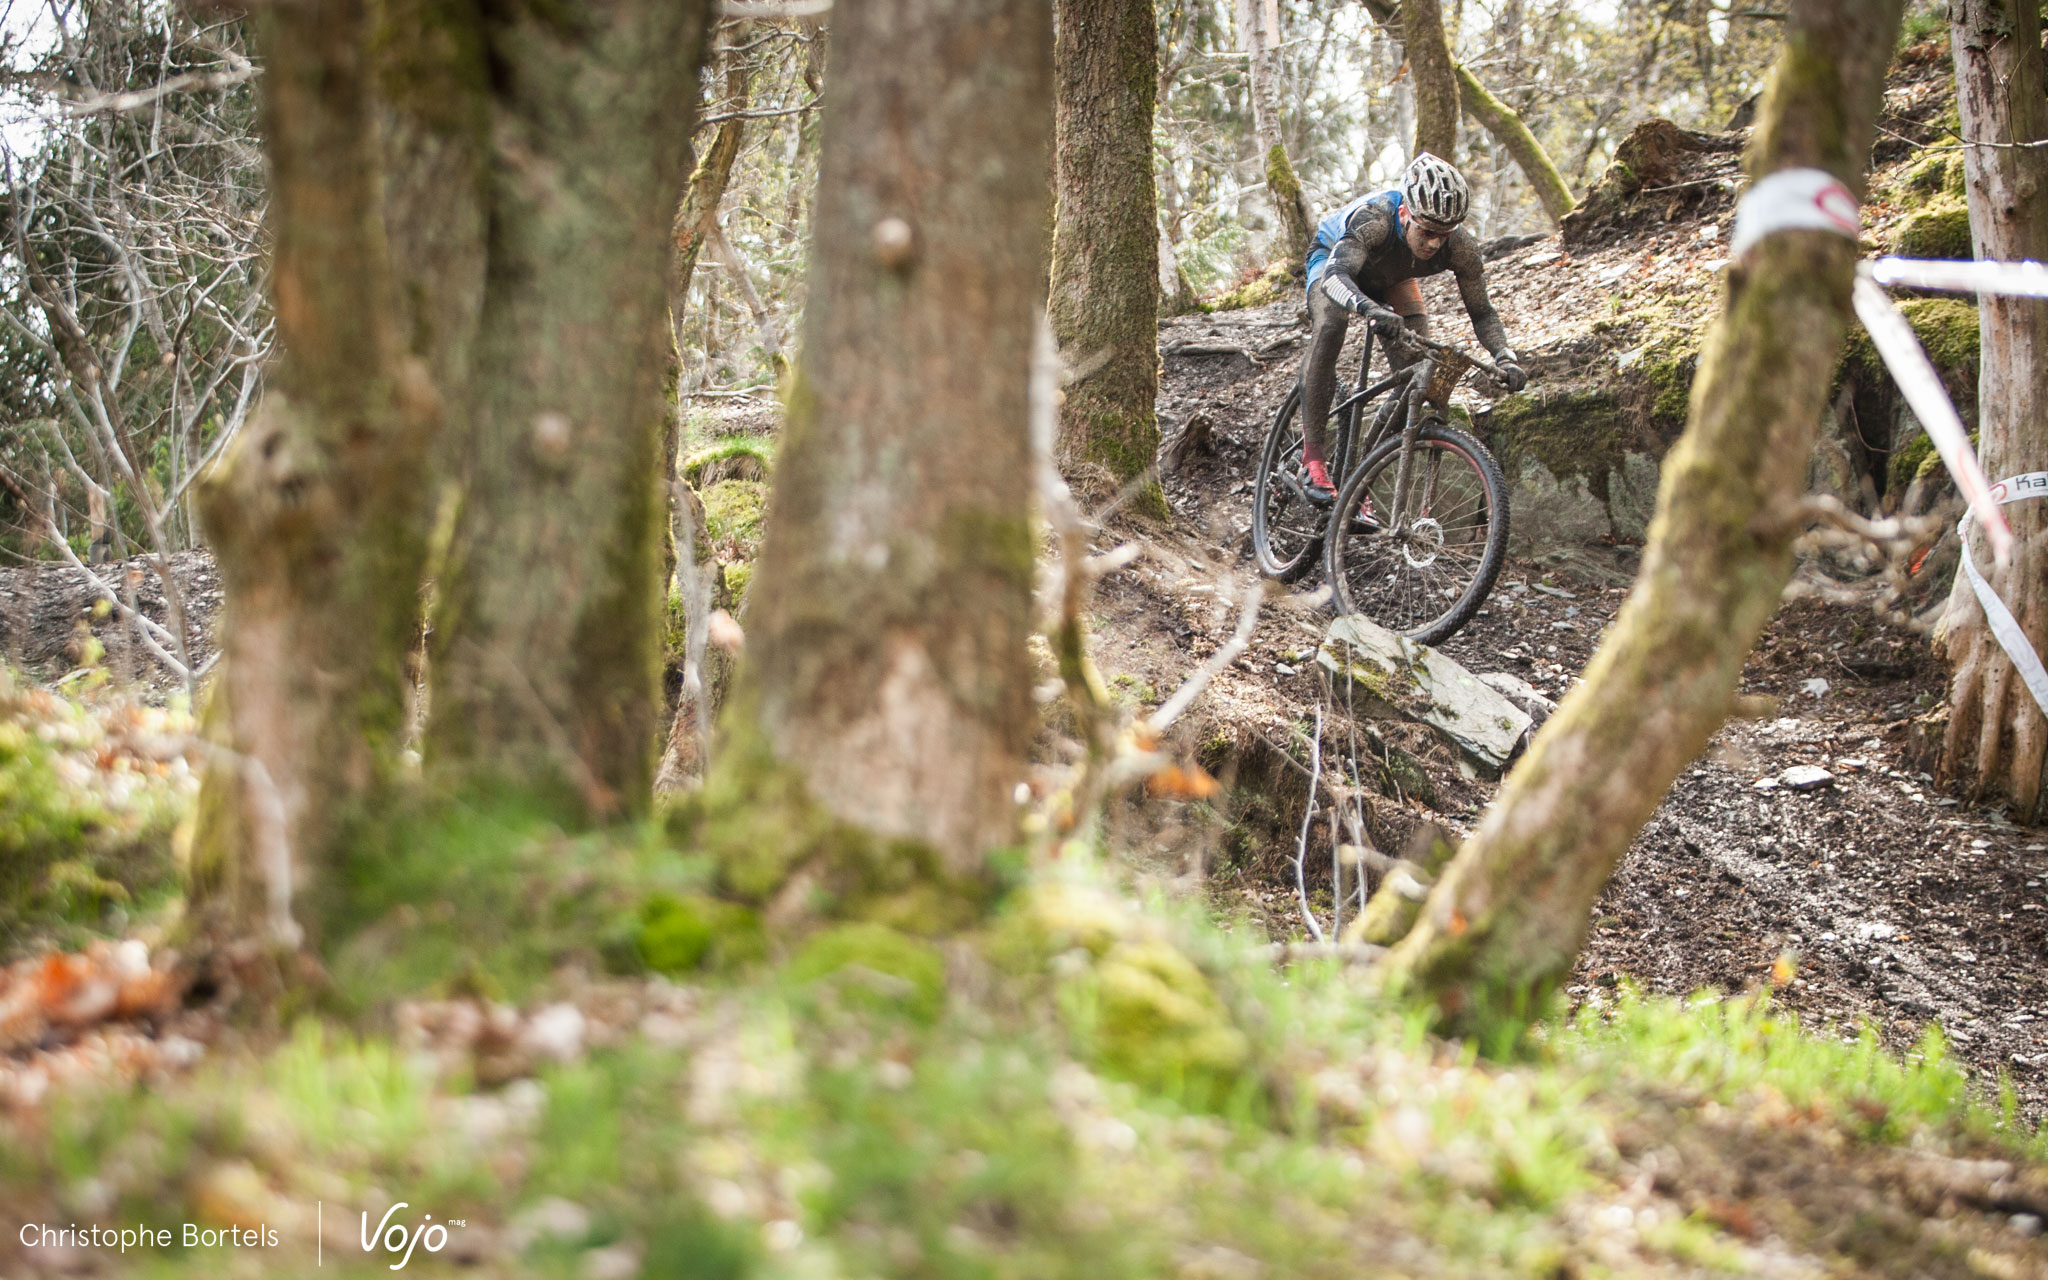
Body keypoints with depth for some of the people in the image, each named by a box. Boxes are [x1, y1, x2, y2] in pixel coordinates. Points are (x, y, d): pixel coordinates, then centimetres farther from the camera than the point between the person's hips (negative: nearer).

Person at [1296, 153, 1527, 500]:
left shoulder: (1461, 247, -33)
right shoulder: (1374, 220, -45)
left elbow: (1481, 312, -22)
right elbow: (1335, 275, -59)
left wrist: (1505, 357, -41)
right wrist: (1372, 310, -78)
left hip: (1393, 278, 4)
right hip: (1332, 257, -4)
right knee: (1329, 329, -32)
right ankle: (1313, 455, -28)